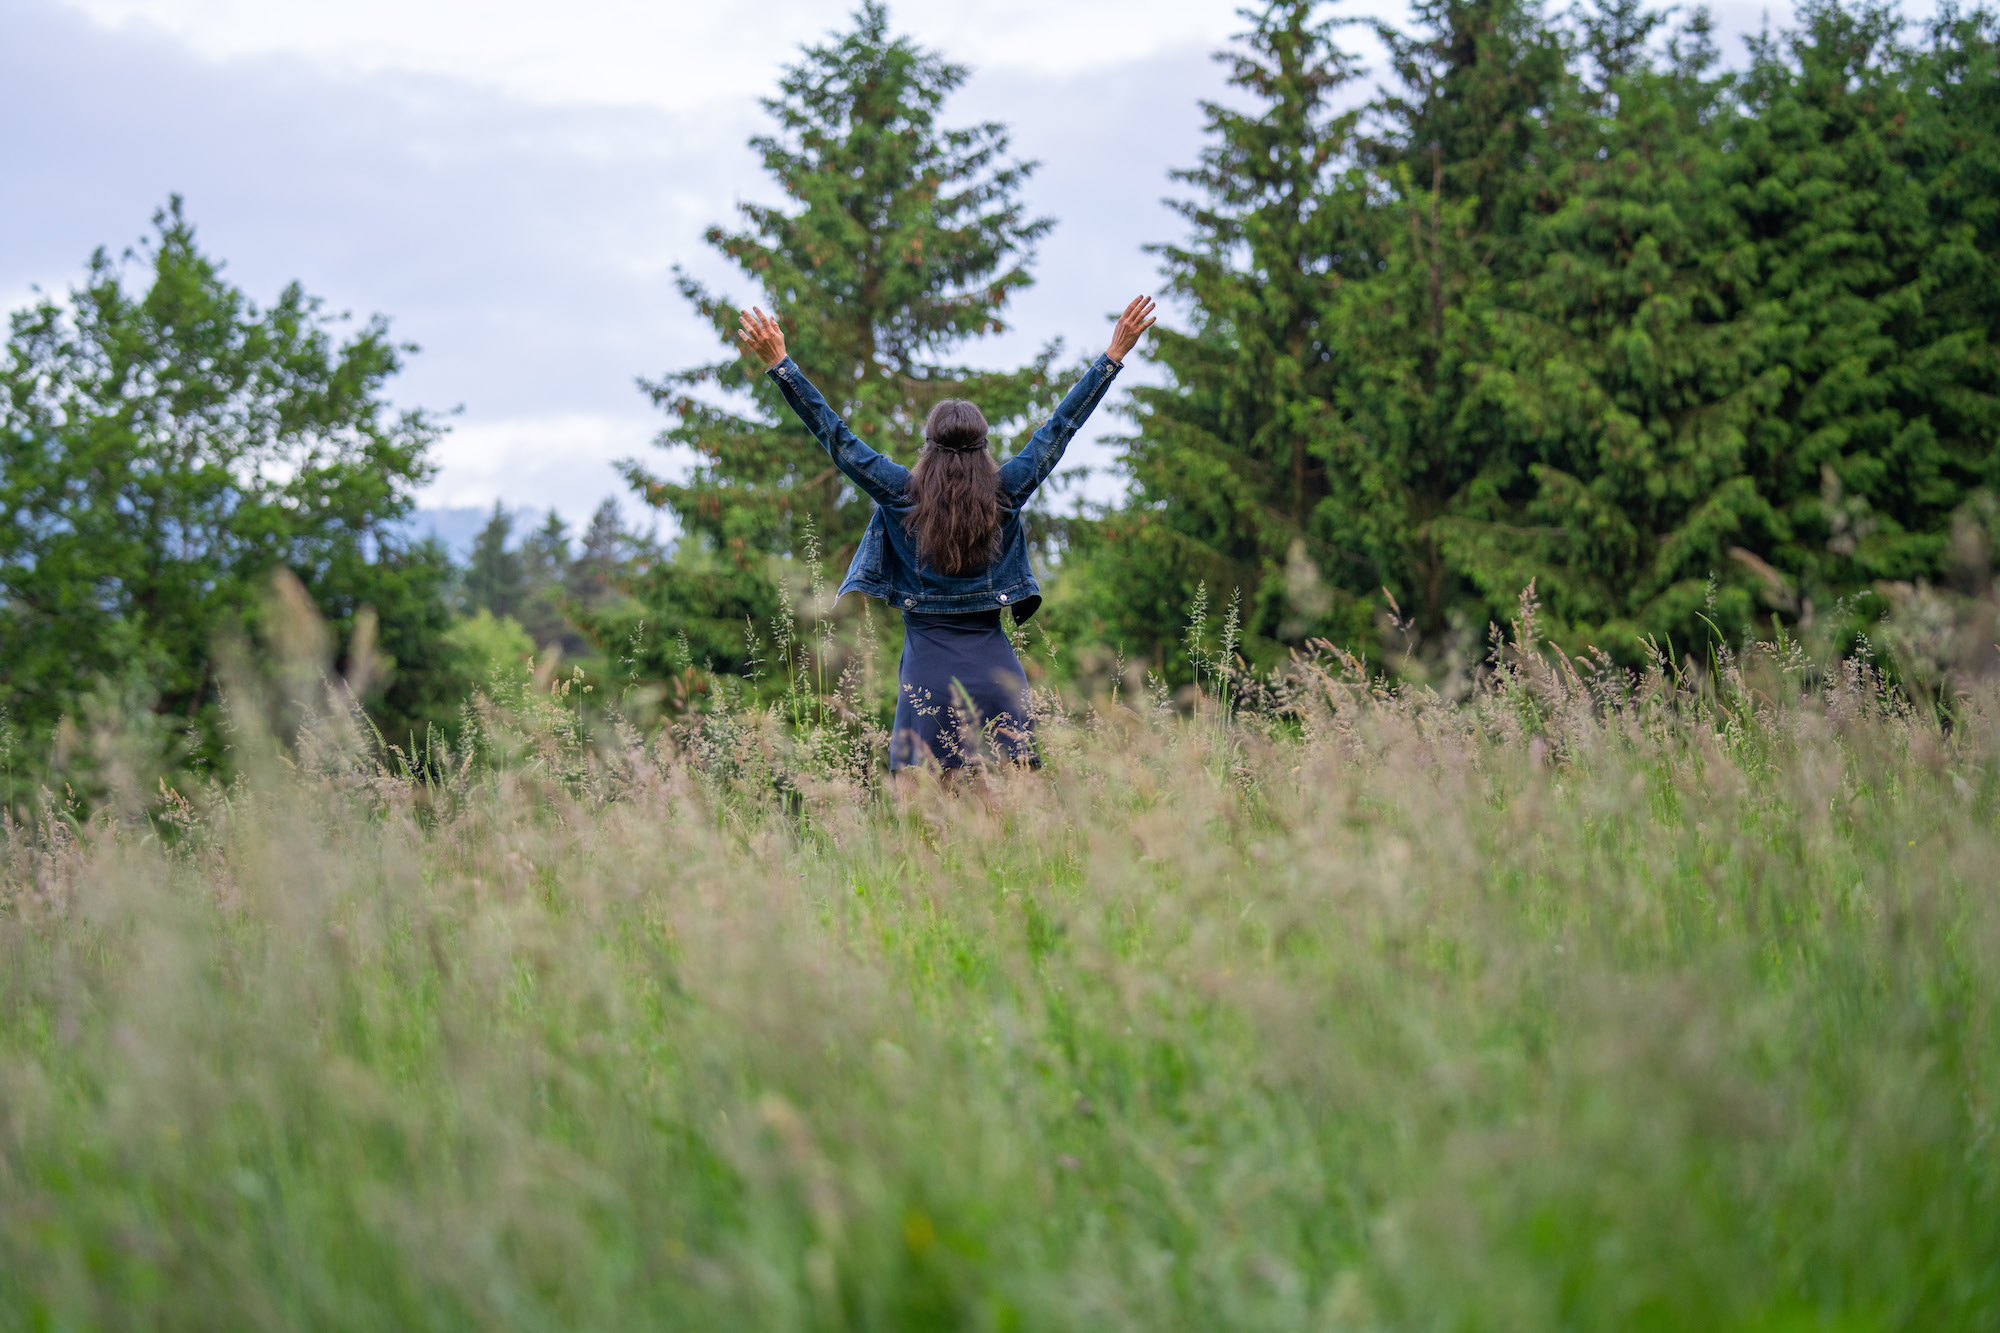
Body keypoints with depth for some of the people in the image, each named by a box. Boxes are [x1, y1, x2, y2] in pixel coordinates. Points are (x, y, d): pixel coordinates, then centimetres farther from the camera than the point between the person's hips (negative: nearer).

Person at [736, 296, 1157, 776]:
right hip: (997, 673, 1)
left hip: (929, 677, -1)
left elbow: (836, 437, 2)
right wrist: (1115, 354, 16)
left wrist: (779, 362, 7)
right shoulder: (1005, 494, 2)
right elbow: (1060, 427, 9)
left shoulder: (902, 496, -1)